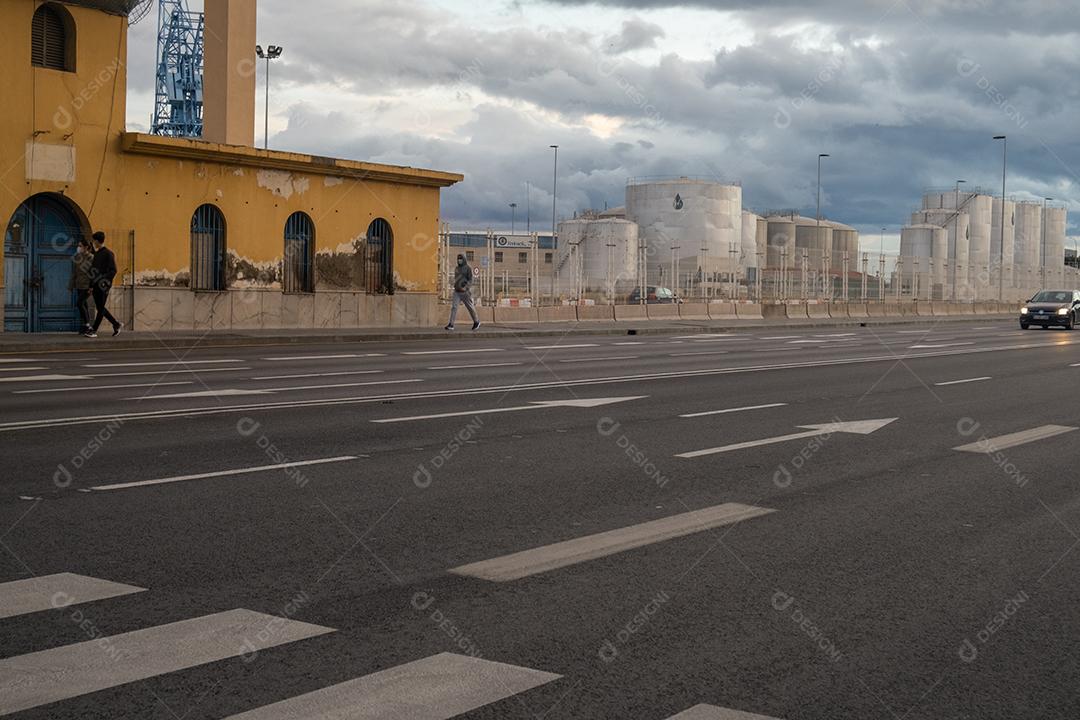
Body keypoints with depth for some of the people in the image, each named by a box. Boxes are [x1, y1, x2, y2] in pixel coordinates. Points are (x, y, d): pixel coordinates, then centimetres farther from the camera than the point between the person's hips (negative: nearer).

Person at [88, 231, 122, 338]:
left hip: (103, 285, -8)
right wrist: (91, 286, 18)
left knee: (101, 308, -4)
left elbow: (113, 270, -13)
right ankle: (117, 324, 20)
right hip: (96, 285, 9)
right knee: (100, 308, 10)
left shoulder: (108, 253, -7)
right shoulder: (96, 253, 16)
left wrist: (106, 281, -23)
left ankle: (94, 330, -2)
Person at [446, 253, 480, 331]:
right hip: (456, 292, 4)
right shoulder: (456, 269, 12)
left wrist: (465, 287, -29)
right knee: (454, 307, -11)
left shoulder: (468, 268, -6)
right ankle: (451, 325, -18)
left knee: (470, 307, 9)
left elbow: (470, 280, -14)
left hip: (465, 292, -4)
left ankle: (476, 322, 30)